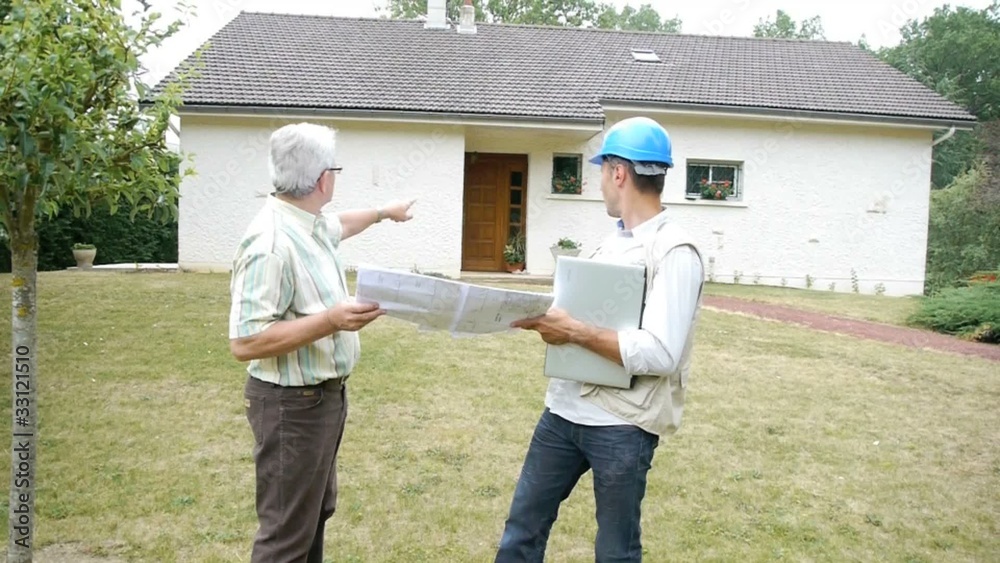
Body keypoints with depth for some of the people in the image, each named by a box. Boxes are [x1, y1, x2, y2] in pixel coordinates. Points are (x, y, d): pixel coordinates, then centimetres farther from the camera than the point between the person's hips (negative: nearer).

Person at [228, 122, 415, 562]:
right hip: (292, 403, -10)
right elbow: (244, 342, -29)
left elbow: (339, 225, 31)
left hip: (325, 394, 10)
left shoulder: (313, 223, 4)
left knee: (316, 510, 23)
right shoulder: (271, 243, -26)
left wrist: (384, 213, 45)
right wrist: (330, 321, -33)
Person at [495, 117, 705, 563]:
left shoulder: (674, 251, -16)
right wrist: (546, 319, 0)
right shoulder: (613, 241, 11)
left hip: (623, 425, -8)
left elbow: (659, 353, -24)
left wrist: (573, 331, -21)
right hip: (565, 409, 8)